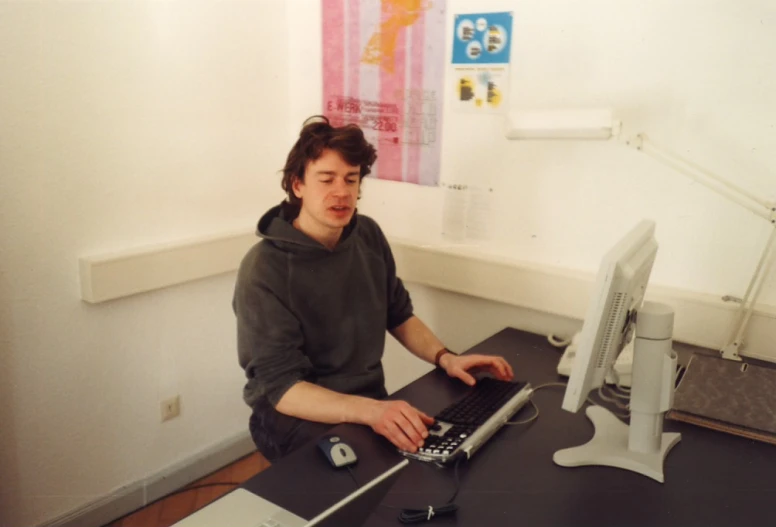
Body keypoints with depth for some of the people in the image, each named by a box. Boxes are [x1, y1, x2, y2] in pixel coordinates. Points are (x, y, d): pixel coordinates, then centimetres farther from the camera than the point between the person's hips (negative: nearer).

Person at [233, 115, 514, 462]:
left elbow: (398, 314, 13)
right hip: (297, 416, -6)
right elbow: (281, 387, -23)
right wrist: (370, 411, -38)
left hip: (370, 402, 6)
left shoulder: (369, 236, -1)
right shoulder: (264, 271, -19)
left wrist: (445, 358, -4)